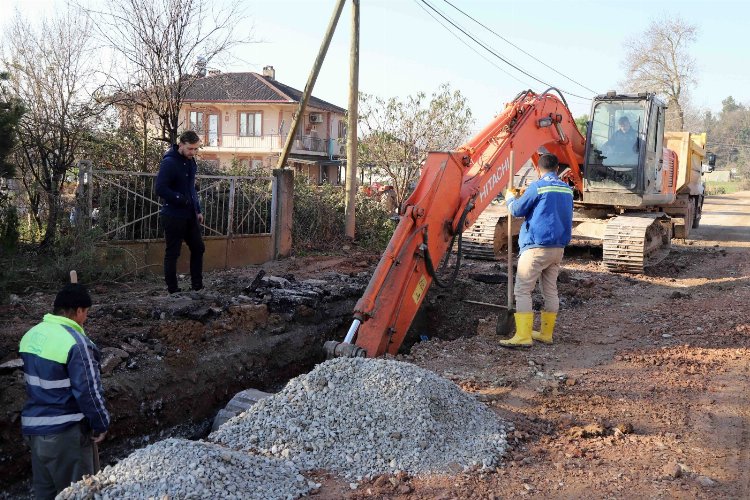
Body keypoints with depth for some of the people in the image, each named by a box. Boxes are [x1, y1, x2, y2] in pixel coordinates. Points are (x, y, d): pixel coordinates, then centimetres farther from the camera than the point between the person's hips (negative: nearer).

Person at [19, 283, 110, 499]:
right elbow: (89, 390, -18)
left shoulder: (31, 335, 3)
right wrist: (101, 423, -7)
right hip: (65, 431, -8)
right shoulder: (75, 342, -21)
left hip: (33, 425, 8)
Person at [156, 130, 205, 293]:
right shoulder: (169, 162, -15)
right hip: (174, 217, -8)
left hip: (190, 215, 8)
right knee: (173, 253, 2)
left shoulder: (190, 161, 10)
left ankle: (197, 286, 22)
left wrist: (198, 210, 16)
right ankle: (172, 289, 12)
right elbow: (160, 189, -21)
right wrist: (182, 199, -23)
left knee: (198, 248, 11)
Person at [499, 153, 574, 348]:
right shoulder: (567, 190, 10)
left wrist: (510, 198, 15)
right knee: (550, 290, 14)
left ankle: (523, 336, -11)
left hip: (536, 247, -7)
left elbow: (517, 210, -7)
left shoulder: (537, 187, -11)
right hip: (558, 247, 7)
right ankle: (546, 333, 21)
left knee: (522, 290, -5)